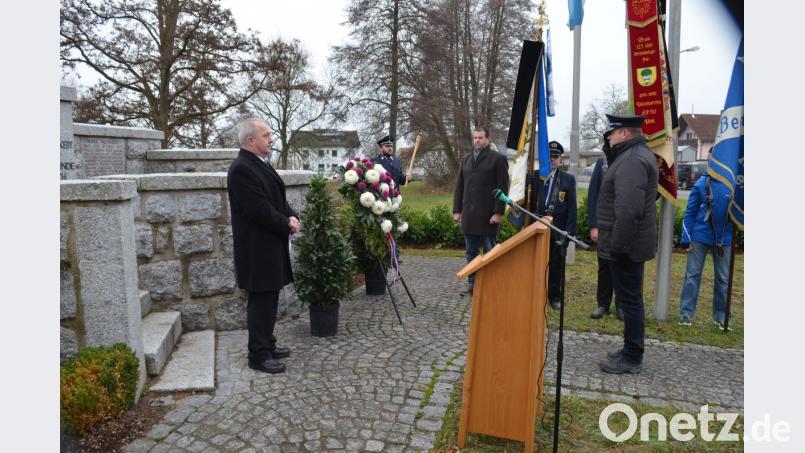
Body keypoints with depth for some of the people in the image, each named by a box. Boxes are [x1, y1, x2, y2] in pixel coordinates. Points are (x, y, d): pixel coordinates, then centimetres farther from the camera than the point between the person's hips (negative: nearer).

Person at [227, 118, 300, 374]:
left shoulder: (261, 164, 13)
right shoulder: (242, 169, -18)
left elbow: (278, 200, 17)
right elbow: (261, 210, -23)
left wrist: (292, 217, -2)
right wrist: (287, 226, -10)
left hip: (271, 246, 9)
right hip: (257, 249, -9)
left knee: (269, 298, 16)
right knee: (260, 301, -1)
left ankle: (267, 345, 29)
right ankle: (259, 356, 11)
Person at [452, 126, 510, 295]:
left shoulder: (498, 159, -1)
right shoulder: (465, 159, 15)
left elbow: (503, 188, -6)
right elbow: (459, 186, 15)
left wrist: (498, 212, -12)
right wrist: (457, 210, 8)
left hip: (488, 215, -5)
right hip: (468, 214, 5)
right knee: (471, 252, 10)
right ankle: (472, 283, 19)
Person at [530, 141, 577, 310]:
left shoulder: (569, 179, 3)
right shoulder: (534, 176, 3)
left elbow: (572, 207, 0)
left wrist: (570, 230, -7)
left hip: (558, 229, 0)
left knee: (556, 264, 9)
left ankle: (554, 296, 21)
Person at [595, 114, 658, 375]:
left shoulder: (631, 160, -20)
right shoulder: (636, 155, 15)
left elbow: (628, 210, -29)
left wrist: (617, 245, -24)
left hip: (625, 246, -11)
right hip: (631, 243, 11)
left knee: (629, 299, -1)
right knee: (630, 299, 17)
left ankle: (632, 358, 11)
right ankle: (631, 351, 30)